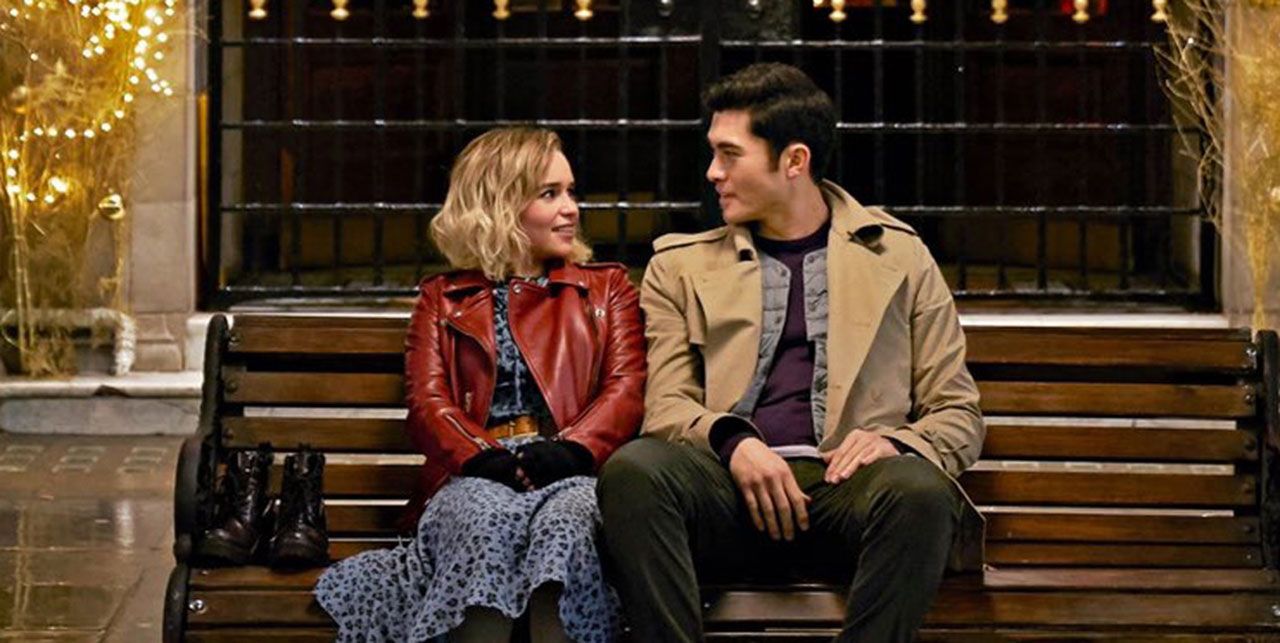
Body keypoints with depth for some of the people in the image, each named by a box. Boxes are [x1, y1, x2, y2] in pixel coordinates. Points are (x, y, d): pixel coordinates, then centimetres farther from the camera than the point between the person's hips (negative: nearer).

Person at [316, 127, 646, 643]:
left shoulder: (607, 286, 27)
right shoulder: (442, 300, 27)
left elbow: (626, 390, 11)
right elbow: (426, 401, 11)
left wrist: (569, 451, -11)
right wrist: (482, 459, -12)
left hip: (571, 472, 0)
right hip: (476, 477, 0)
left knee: (565, 522, -37)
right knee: (489, 518, -38)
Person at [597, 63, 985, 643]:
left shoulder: (898, 256, 18)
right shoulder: (681, 265, 20)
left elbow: (959, 416, 15)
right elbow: (665, 406, 10)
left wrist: (896, 442, -9)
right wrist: (733, 442, -13)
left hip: (845, 479, -1)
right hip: (730, 478, 1)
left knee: (919, 488, -36)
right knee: (632, 470, -32)